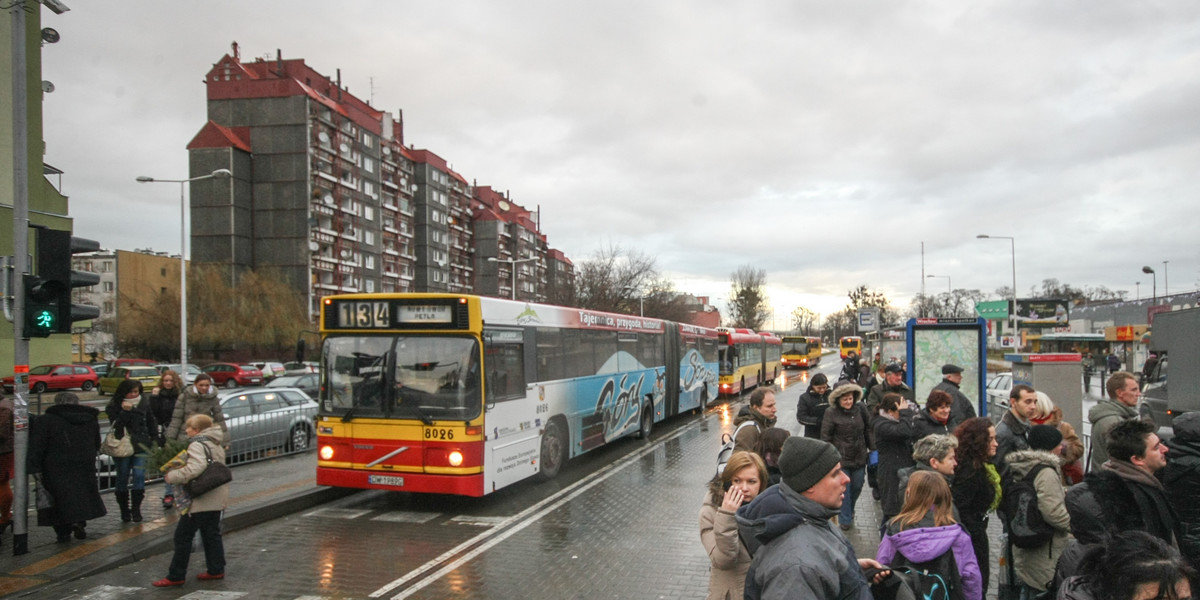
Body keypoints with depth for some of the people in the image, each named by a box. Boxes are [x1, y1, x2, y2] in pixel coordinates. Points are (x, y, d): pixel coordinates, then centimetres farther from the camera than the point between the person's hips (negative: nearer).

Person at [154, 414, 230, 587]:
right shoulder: (216, 444, 15)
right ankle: (216, 569, 17)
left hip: (201, 499, -9)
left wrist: (172, 476, -17)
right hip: (216, 498, 9)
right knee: (212, 533, 15)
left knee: (183, 535, -1)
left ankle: (176, 576, 4)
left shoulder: (197, 445, -14)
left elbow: (195, 468, -28)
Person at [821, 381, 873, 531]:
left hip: (859, 456, 4)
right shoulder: (831, 413, -9)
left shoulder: (860, 408, 0)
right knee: (844, 488, -2)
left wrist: (873, 448, 8)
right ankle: (846, 519, 10)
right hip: (841, 457, -4)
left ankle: (849, 511, 38)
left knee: (857, 486, 13)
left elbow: (869, 429, 11)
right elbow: (825, 437, -5)